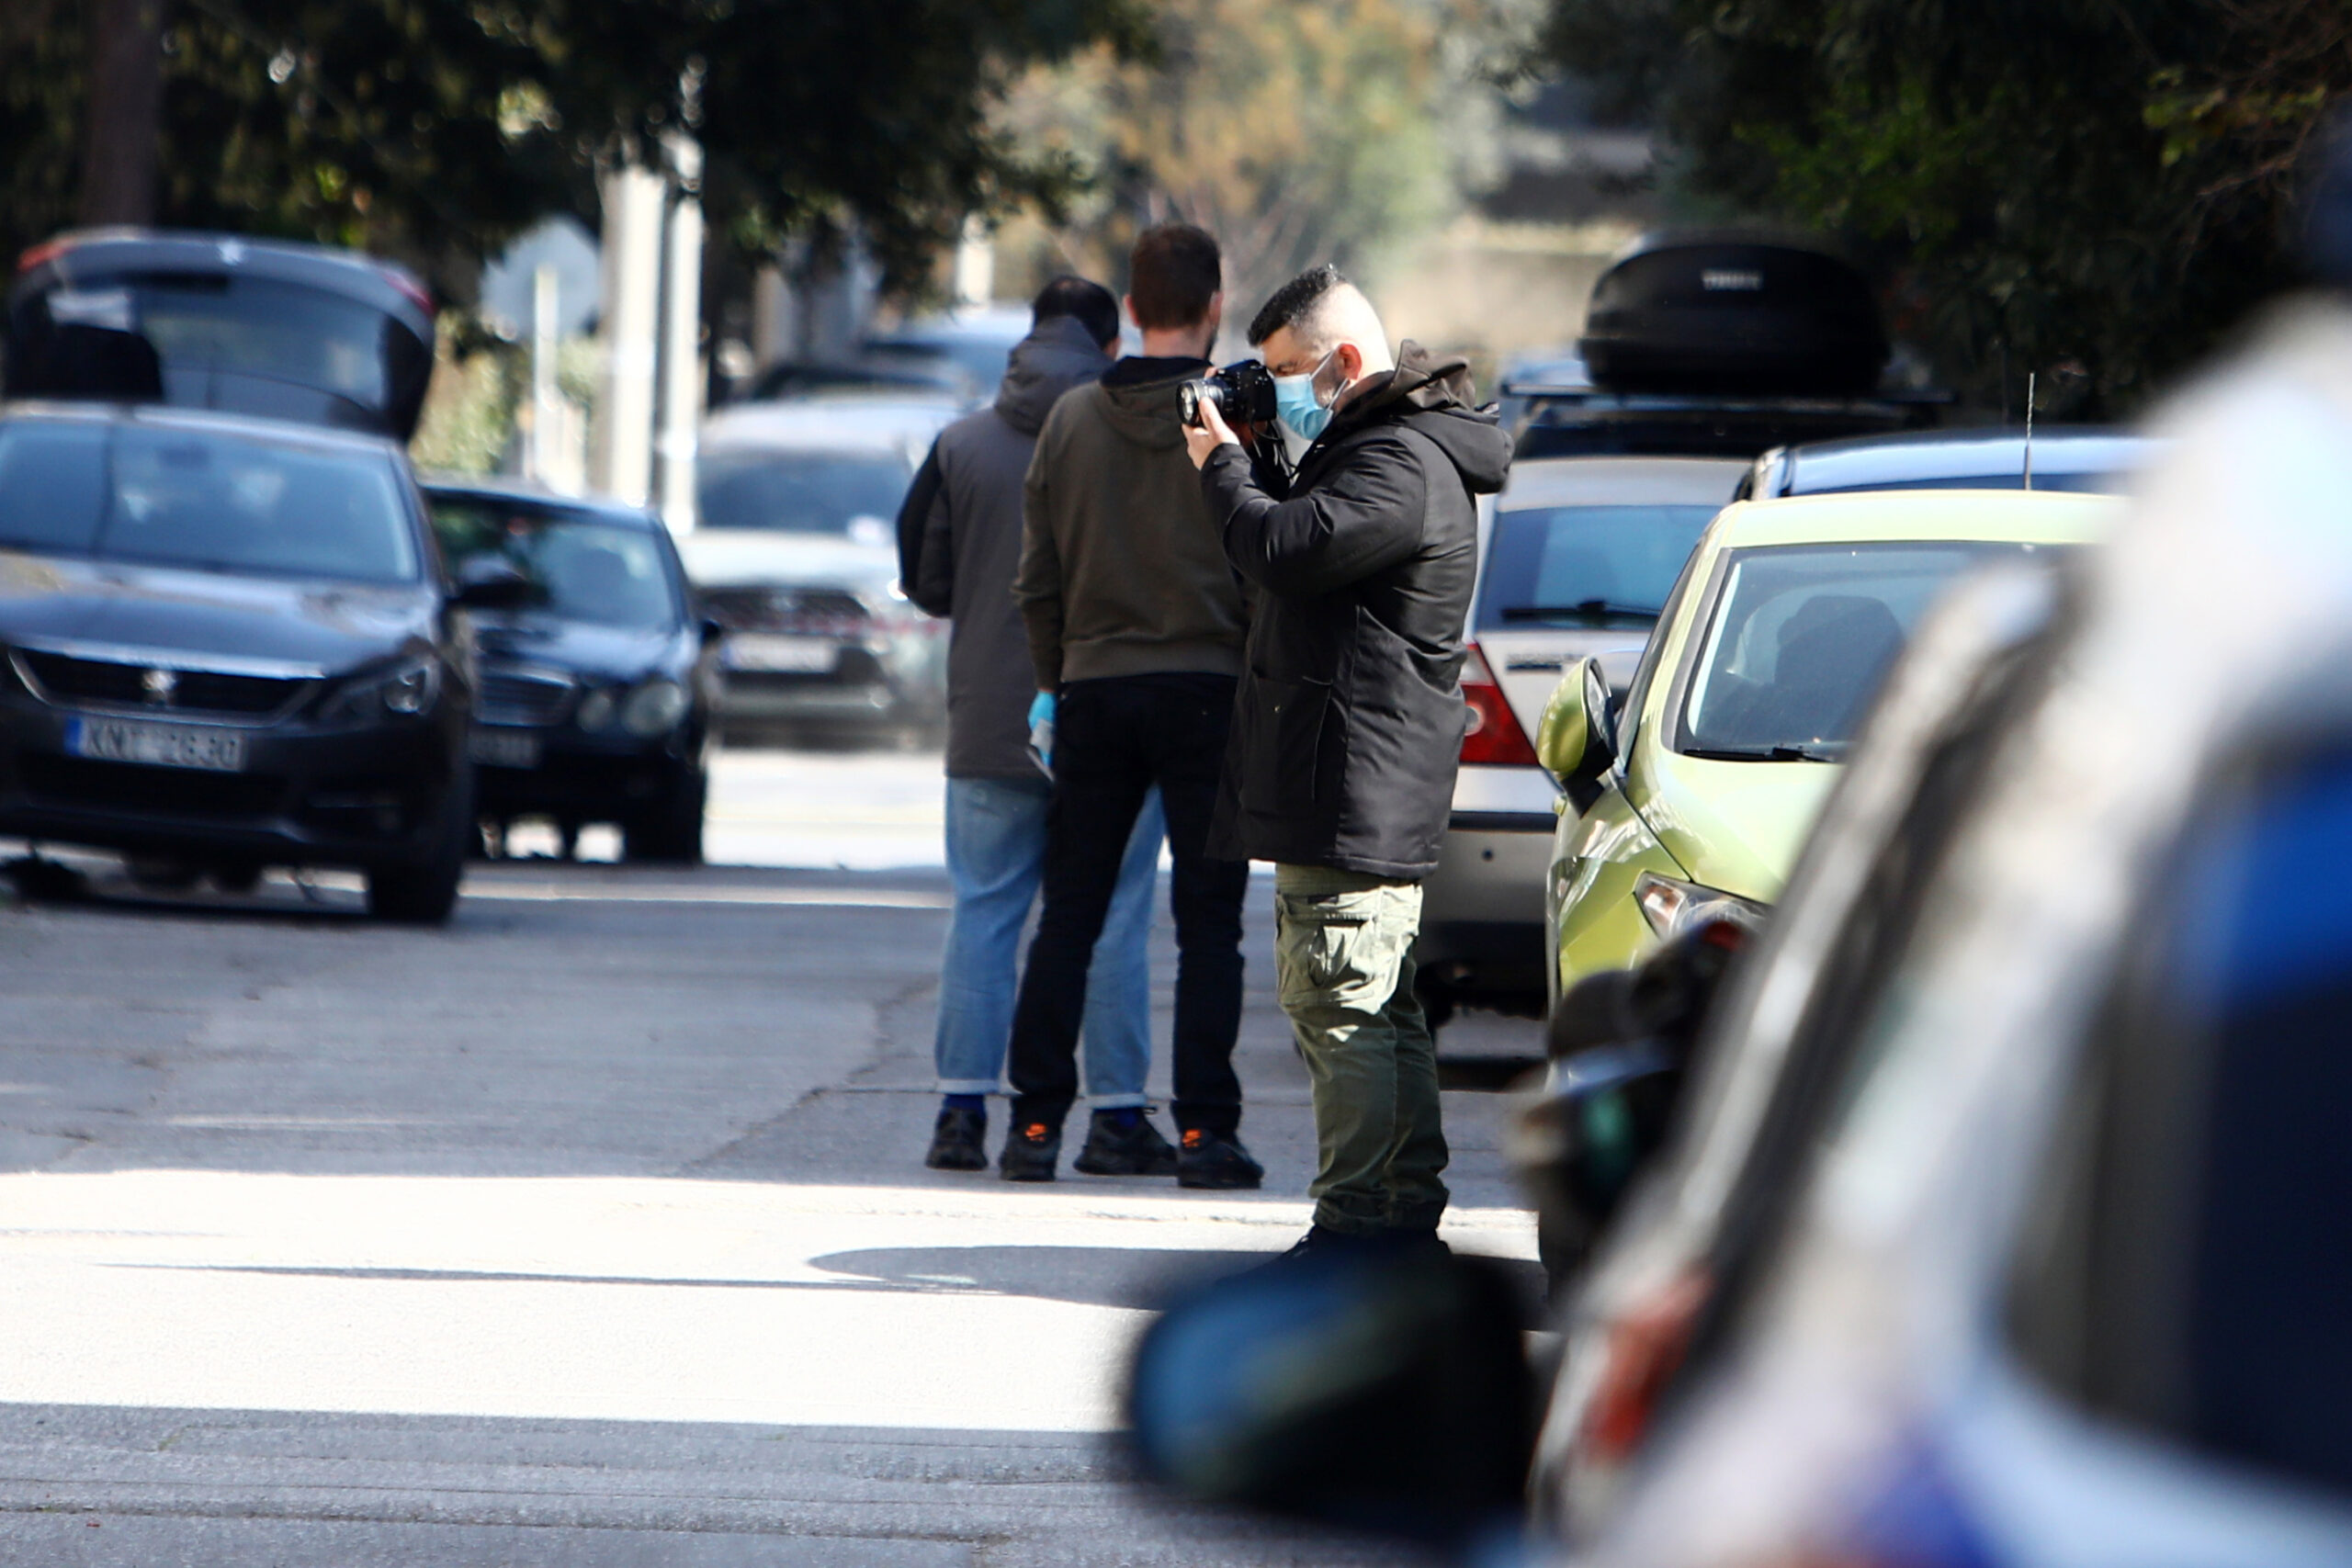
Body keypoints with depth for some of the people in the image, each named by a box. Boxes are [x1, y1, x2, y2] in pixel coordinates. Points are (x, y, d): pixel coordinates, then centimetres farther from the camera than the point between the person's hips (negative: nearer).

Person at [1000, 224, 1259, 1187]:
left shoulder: (1072, 421, 4)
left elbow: (1037, 581, 6)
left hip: (1093, 692, 3)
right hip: (1207, 692, -3)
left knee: (1068, 917, 8)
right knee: (1208, 925, 1)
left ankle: (1036, 1121, 5)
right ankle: (1205, 1128, -4)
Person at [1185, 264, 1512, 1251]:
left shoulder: (1402, 465, -16)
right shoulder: (1372, 446, 18)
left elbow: (1285, 550, -26)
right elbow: (1302, 543, 24)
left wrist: (1222, 465, -9)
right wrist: (1244, 460, 9)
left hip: (1352, 789, -11)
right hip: (1369, 794, 11)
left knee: (1337, 1004, -10)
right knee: (1384, 1011, 14)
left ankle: (1359, 1218, -11)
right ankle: (1406, 1211, 19)